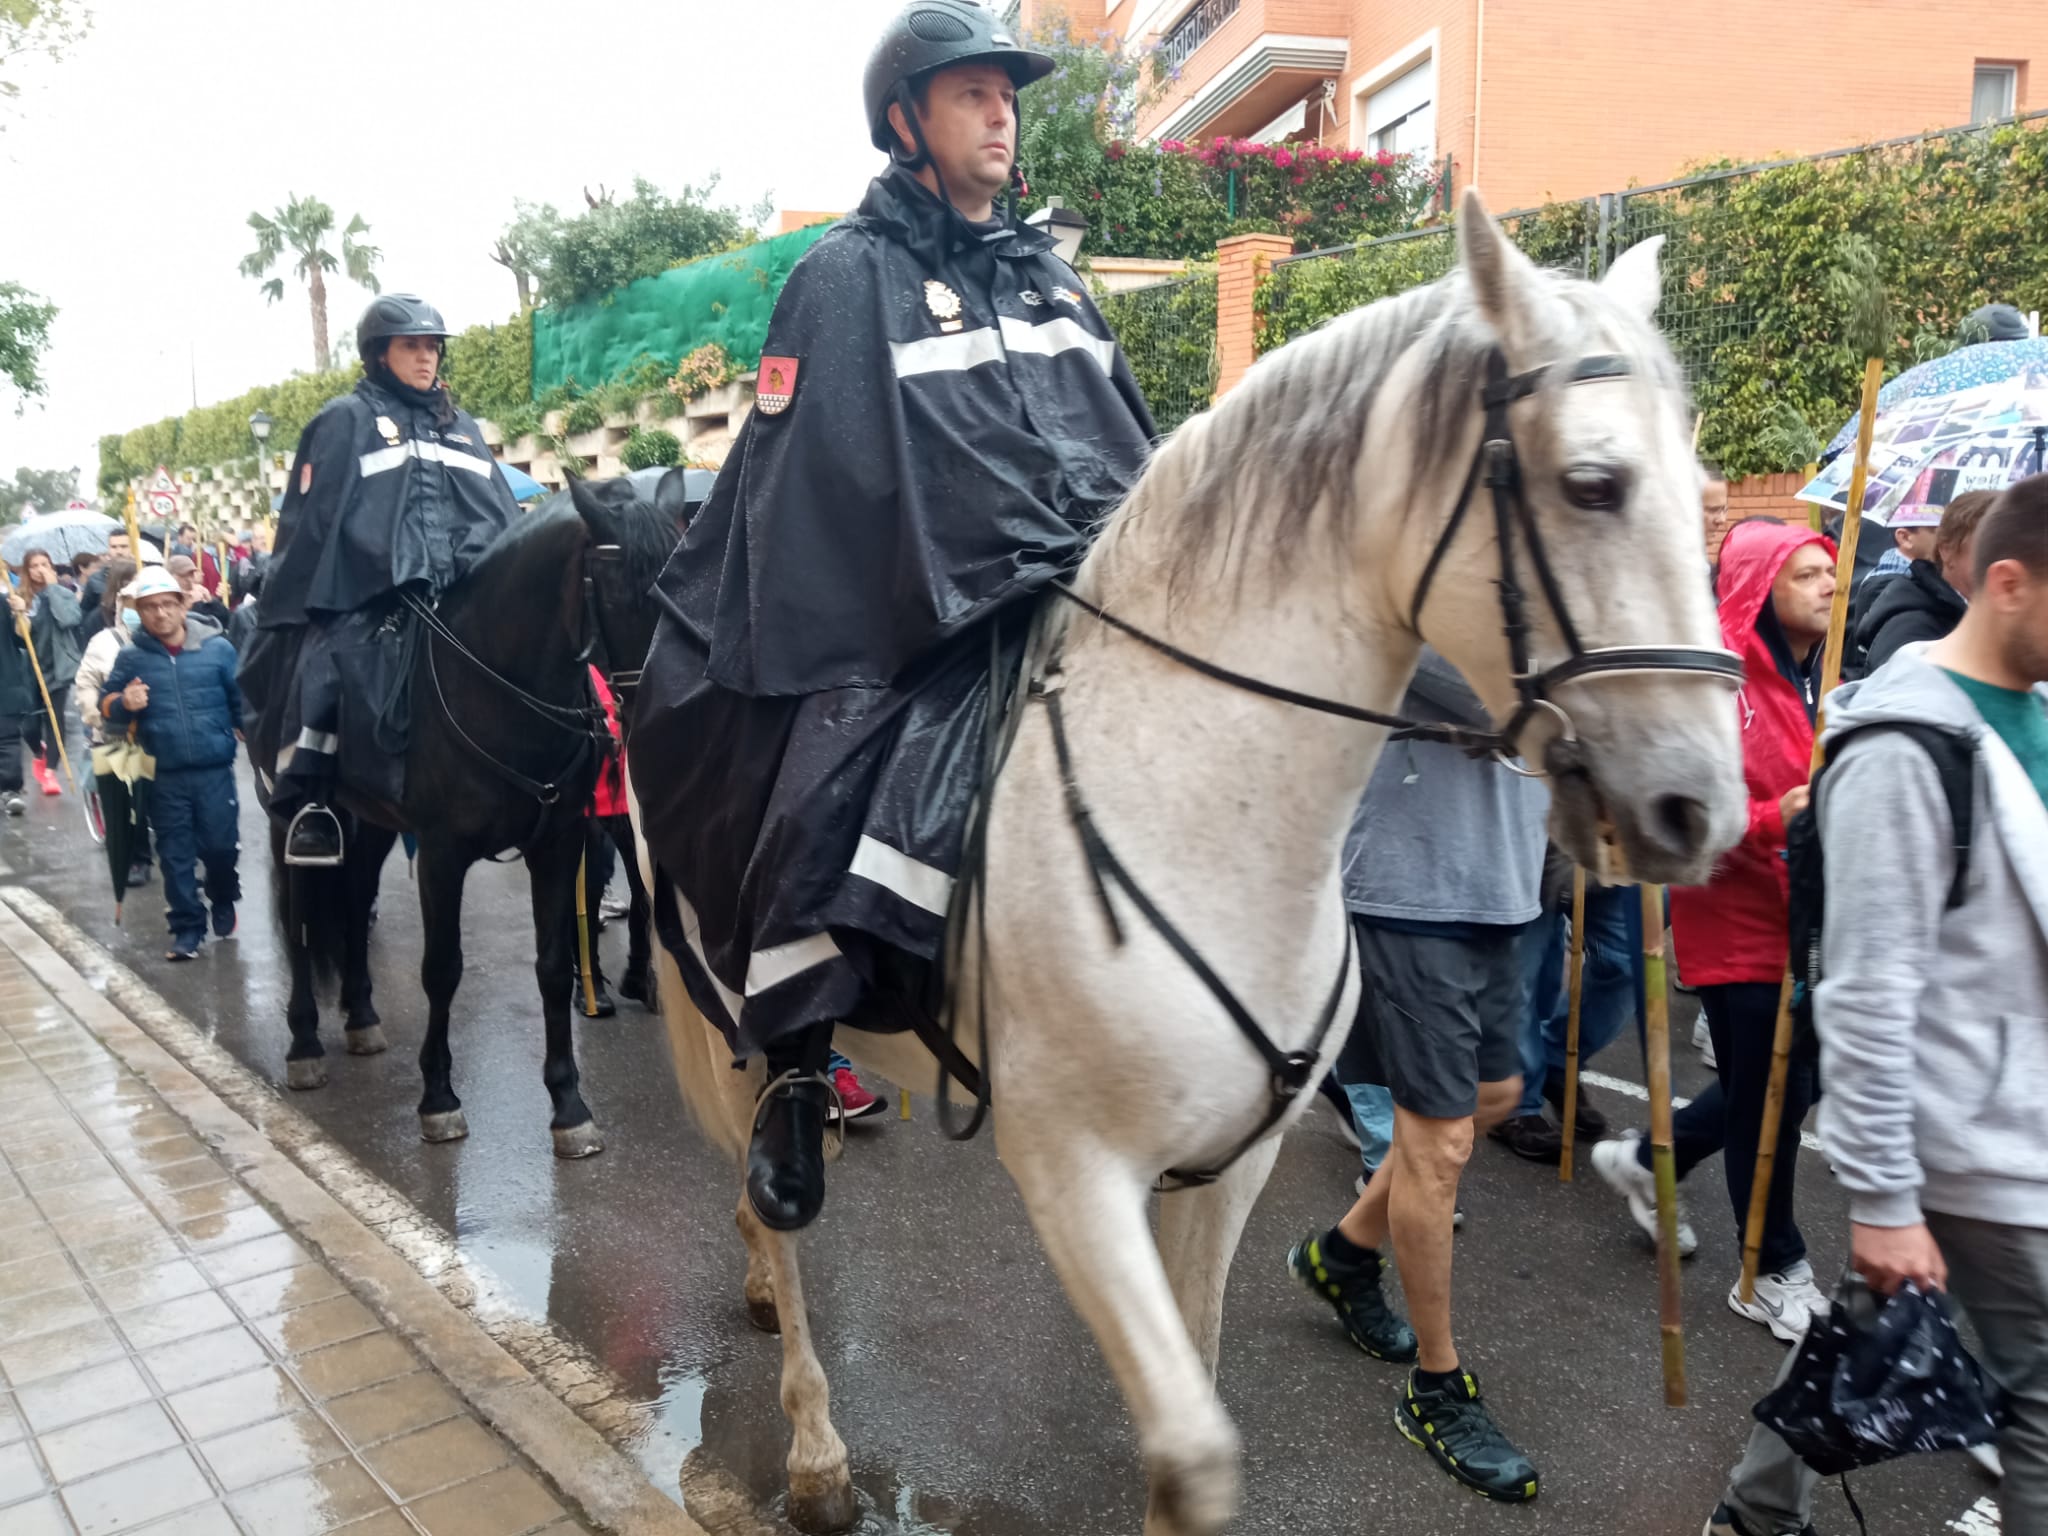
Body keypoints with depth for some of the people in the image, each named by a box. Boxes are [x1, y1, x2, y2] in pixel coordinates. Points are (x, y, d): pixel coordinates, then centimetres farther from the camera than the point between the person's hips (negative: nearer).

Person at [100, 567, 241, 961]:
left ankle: (224, 904, 33)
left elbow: (242, 700, 5)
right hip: (164, 775, 1)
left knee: (220, 846, 5)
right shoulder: (130, 657, 2)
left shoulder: (217, 648, -1)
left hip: (215, 770, -1)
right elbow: (105, 706, 8)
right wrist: (123, 704, -13)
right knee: (175, 855, 6)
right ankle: (187, 927, 17)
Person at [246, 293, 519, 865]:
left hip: (462, 598, 5)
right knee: (322, 670, -26)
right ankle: (305, 805, -16)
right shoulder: (346, 422, 8)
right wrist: (288, 617, -3)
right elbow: (311, 522, 3)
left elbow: (502, 518, 23)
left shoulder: (462, 428, 24)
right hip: (369, 600, -5)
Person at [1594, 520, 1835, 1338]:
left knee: (1801, 1076, 16)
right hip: (1738, 915, -8)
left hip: (1809, 916, 8)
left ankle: (1645, 1159, 37)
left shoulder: (1827, 680, 8)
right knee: (1768, 1093, 4)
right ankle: (1774, 1271, 25)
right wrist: (1772, 820, -29)